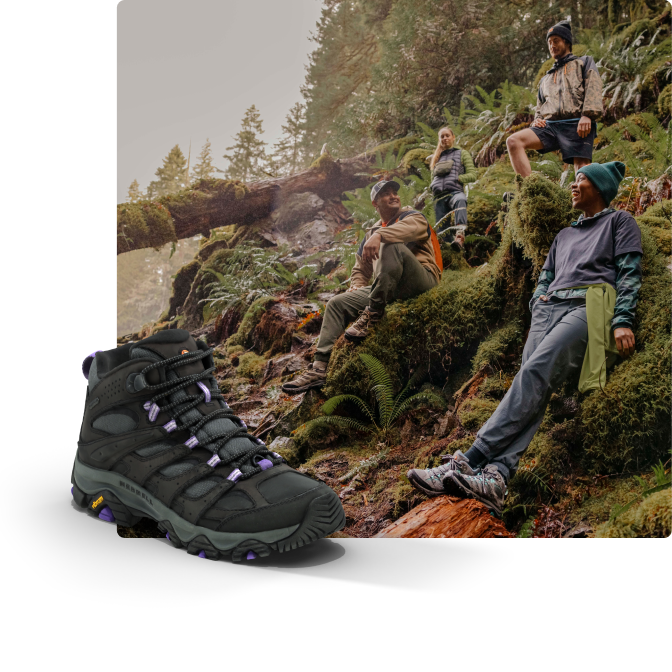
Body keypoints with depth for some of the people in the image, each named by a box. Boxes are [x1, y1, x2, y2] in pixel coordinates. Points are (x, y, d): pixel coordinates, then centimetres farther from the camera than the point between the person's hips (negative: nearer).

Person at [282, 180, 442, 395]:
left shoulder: (413, 216, 8)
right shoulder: (371, 233, 25)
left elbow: (410, 228, -20)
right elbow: (360, 269, 31)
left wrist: (379, 235, -35)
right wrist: (357, 288, 8)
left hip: (422, 279, -6)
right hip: (388, 289, 6)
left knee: (391, 246, -32)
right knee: (337, 303, -6)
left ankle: (372, 313, -30)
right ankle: (319, 369, -12)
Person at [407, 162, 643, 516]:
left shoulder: (620, 221, 19)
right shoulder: (564, 235, 36)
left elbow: (630, 273, 5)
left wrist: (622, 321, -11)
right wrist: (538, 300, 8)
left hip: (588, 307, -5)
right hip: (548, 309, 6)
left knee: (535, 372, -29)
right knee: (533, 386, -20)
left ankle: (469, 459, -40)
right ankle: (495, 475, -41)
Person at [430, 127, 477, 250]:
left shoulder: (462, 153, 20)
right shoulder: (437, 158, 31)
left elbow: (473, 175, 10)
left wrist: (456, 178, -4)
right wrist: (433, 186, 12)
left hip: (455, 191, -5)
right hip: (439, 196, 6)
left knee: (460, 201, -44)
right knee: (442, 232, -11)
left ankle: (460, 233, -63)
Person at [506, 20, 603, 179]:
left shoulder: (584, 63, 21)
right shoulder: (546, 79, 36)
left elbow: (594, 87, 4)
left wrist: (587, 115, -15)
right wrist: (537, 120, 11)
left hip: (576, 125, -4)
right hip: (550, 125, 4)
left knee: (582, 171, -20)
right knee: (513, 141, -22)